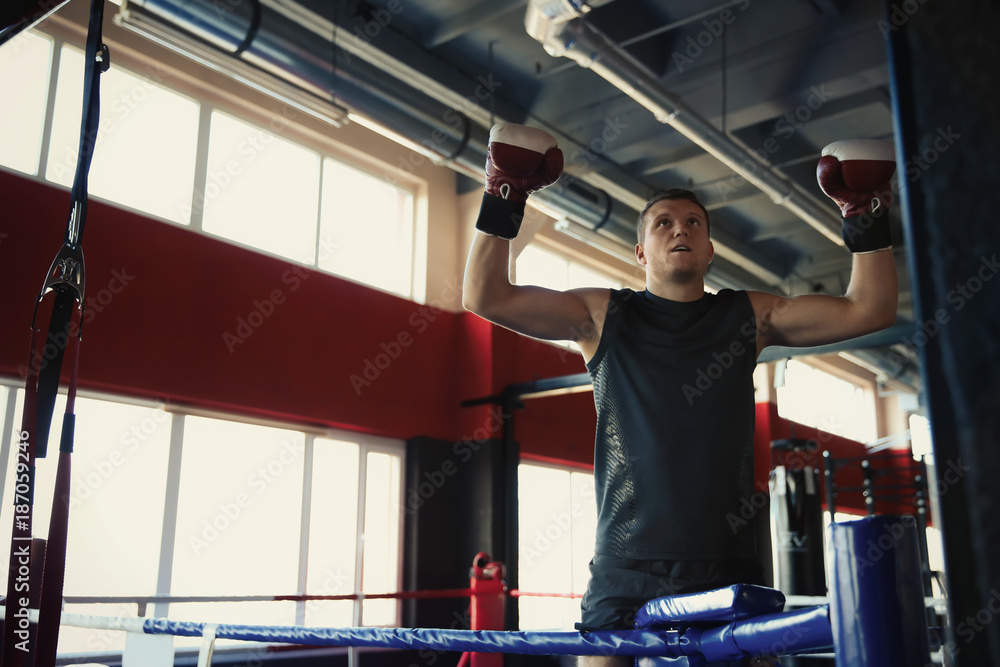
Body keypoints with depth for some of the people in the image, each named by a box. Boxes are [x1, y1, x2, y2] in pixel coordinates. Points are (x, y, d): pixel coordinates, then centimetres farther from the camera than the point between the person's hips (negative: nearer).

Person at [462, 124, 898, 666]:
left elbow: (869, 309, 12)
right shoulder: (602, 316, 9)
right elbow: (486, 297, 4)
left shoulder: (747, 317, 13)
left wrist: (864, 214, 5)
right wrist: (505, 198, 0)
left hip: (727, 568, 2)